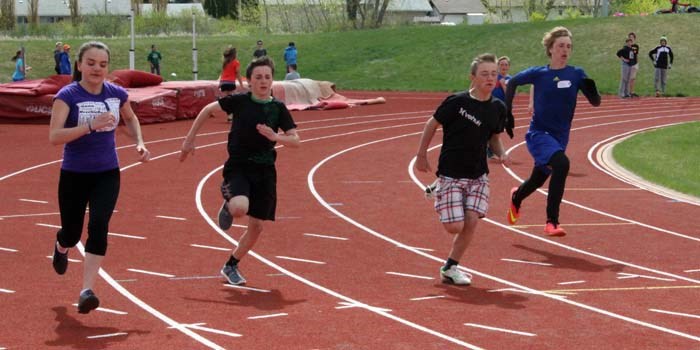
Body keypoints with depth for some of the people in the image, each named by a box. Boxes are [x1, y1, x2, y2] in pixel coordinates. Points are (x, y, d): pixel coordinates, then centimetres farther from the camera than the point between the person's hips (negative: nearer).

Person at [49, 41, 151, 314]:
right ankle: (61, 247, 52)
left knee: (99, 225, -19)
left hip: (107, 174, 2)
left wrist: (139, 143, 4)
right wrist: (91, 125, -37)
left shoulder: (117, 94, -2)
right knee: (72, 232, 12)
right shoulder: (67, 95, -16)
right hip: (74, 175, -2)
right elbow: (54, 136, -27)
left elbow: (130, 118, 21)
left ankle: (87, 291, -18)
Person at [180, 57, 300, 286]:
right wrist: (189, 140, 6)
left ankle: (231, 267, 29)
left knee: (256, 226, 7)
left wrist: (276, 137, -23)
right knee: (240, 208, -31)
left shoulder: (278, 108, 0)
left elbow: (296, 141, -3)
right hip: (237, 167, -3)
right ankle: (228, 206, 8)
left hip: (264, 172, 3)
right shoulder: (239, 101, -6)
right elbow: (208, 110, 6)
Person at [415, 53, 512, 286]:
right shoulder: (457, 101, -14)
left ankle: (450, 268, 9)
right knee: (454, 226, -10)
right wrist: (421, 156, 2)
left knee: (471, 222, -9)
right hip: (450, 174, -4)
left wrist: (501, 154, -4)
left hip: (478, 175, 4)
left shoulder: (498, 108, 2)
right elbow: (432, 125, -3)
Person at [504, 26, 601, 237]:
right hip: (539, 134, -4)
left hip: (560, 138, 4)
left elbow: (596, 102, -3)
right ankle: (552, 221, -25)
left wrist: (591, 90, -25)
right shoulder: (538, 74, -6)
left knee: (538, 180, 17)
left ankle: (516, 197, 54)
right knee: (561, 164, -31)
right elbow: (512, 82, 10)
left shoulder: (576, 74, -2)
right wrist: (507, 113, 4)